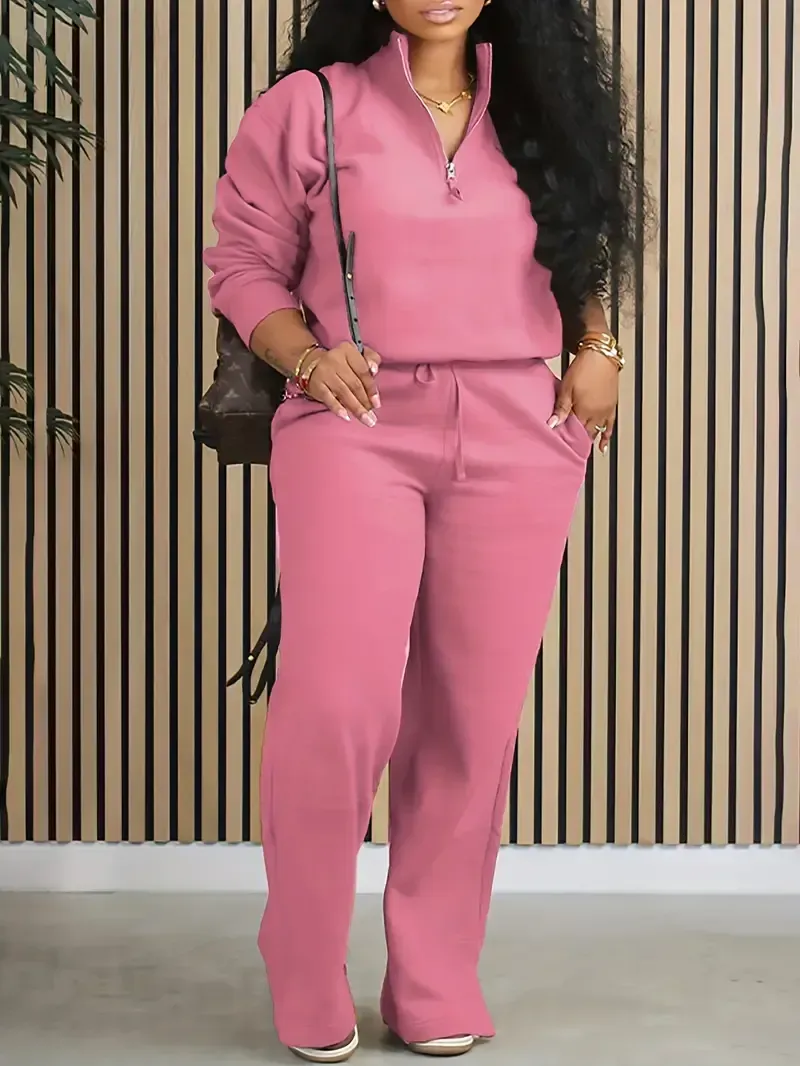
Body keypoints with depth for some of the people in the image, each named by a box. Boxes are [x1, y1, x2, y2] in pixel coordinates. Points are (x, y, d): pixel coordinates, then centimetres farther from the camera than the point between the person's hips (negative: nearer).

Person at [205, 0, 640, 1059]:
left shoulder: (538, 105, 15)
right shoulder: (309, 106, 5)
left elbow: (581, 250, 22)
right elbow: (245, 262, 6)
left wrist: (598, 349, 5)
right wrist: (304, 356, -10)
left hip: (517, 441, 3)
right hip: (357, 425, -3)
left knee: (474, 716, 3)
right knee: (337, 703, -14)